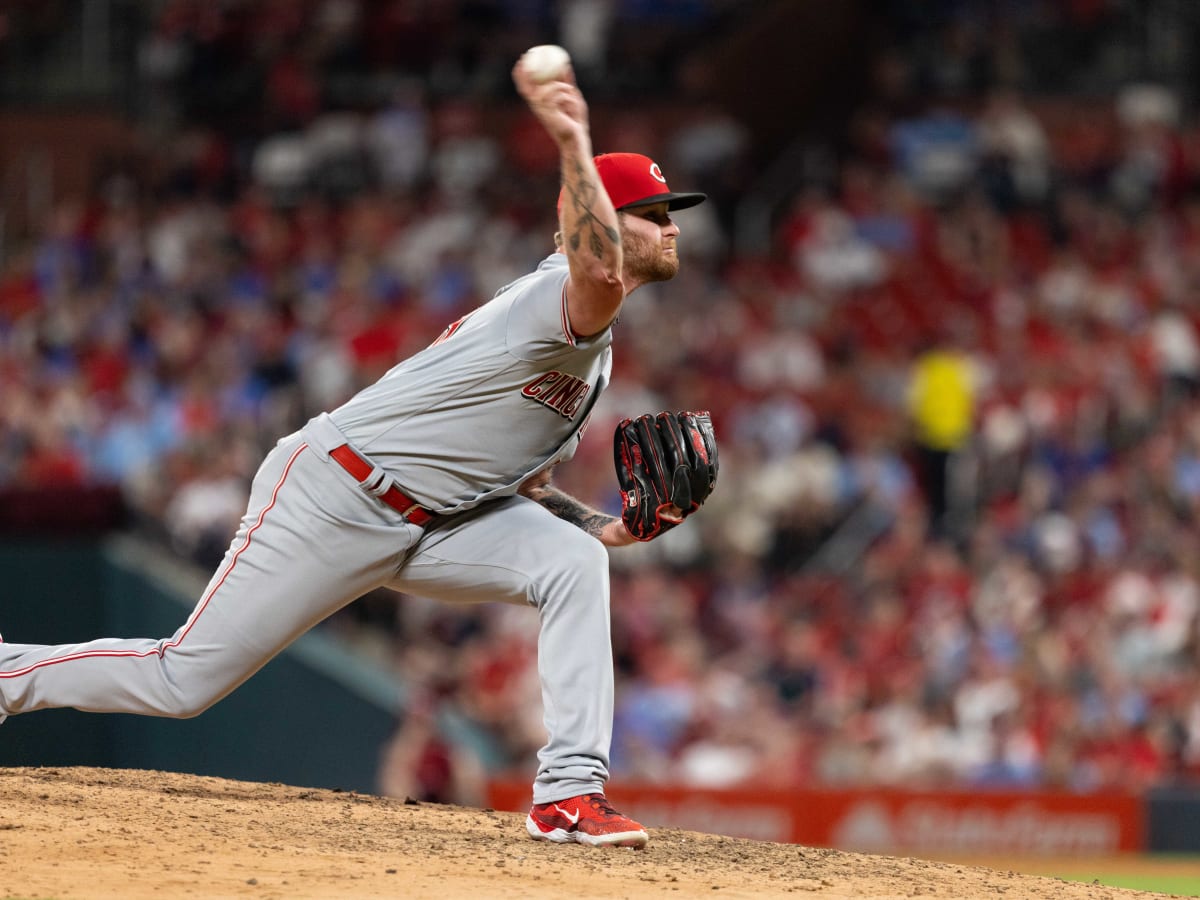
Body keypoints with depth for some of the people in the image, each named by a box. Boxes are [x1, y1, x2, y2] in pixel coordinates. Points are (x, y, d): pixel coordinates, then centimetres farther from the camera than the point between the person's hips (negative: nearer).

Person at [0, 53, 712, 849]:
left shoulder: (593, 349, 13)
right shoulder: (557, 299, -19)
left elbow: (514, 478, 19)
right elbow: (598, 273, -47)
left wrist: (608, 529, 3)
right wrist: (572, 140, -52)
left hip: (424, 526, 8)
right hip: (332, 504, -8)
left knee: (573, 560, -15)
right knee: (184, 680, -4)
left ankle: (571, 793, -18)